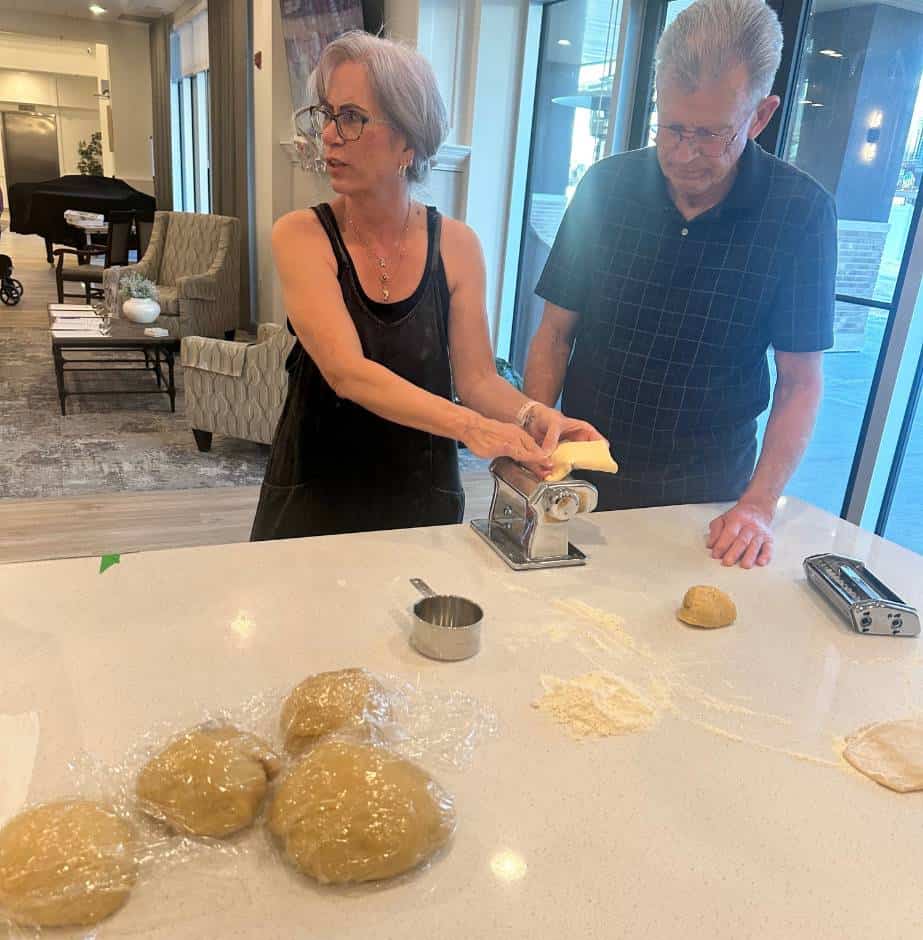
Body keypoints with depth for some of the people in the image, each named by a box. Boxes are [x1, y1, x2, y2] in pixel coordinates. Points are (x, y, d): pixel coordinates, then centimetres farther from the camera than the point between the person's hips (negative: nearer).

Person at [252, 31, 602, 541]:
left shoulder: (456, 245, -4)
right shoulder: (300, 235, -12)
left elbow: (478, 378, -5)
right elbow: (346, 371, -25)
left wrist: (530, 415, -26)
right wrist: (470, 427, -37)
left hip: (424, 501, 2)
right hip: (315, 498, -1)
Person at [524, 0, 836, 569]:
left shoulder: (803, 212, -10)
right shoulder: (608, 186, -6)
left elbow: (800, 379, -6)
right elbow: (556, 334, -1)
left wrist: (760, 503, -16)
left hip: (706, 495, -1)